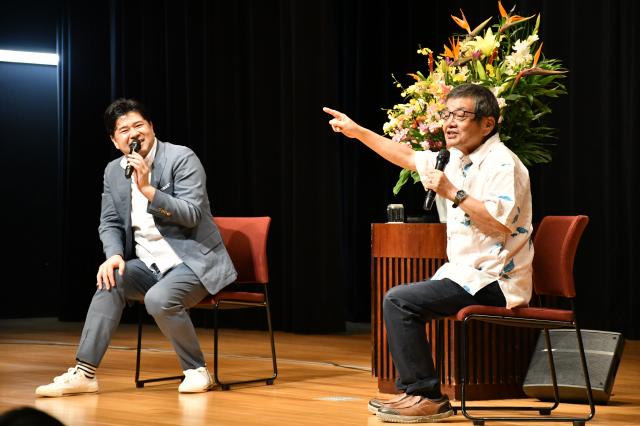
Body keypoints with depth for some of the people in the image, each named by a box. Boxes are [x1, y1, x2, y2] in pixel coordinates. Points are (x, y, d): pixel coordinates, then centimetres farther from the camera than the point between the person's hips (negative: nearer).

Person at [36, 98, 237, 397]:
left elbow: (191, 215, -17)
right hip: (150, 264, 6)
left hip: (193, 258, -6)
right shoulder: (113, 171, 8)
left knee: (159, 299, -32)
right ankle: (83, 373, -20)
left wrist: (148, 189, -26)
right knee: (111, 280, -21)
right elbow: (109, 223, 9)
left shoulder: (181, 158, -10)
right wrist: (114, 255, -12)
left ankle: (196, 371, -10)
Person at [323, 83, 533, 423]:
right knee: (402, 302, 22)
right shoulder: (458, 159, 13)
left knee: (399, 300, -17)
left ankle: (427, 397, -12)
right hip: (468, 274, 10)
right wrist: (357, 131, 22)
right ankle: (412, 391, 23)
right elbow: (408, 157, 24)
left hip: (493, 280, -10)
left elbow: (501, 220, -30)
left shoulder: (501, 163, -16)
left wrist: (452, 193, -25)